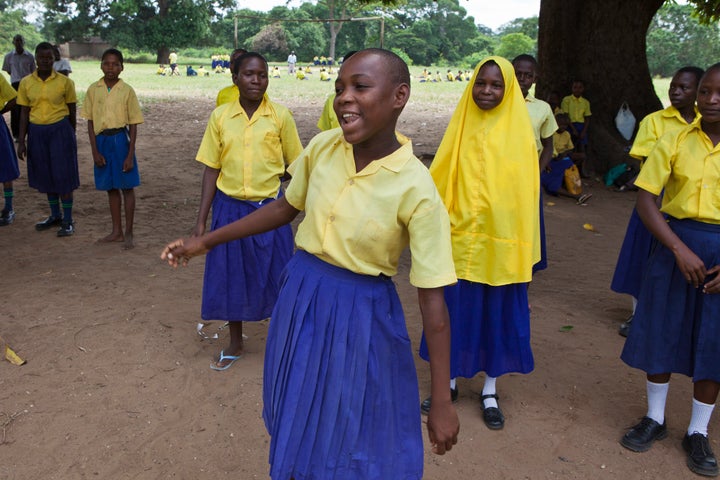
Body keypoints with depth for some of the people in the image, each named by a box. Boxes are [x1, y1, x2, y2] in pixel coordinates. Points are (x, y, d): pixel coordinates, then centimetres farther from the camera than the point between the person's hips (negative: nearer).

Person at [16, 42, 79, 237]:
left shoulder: (65, 82, -4)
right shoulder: (26, 83, 2)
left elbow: (71, 111, 5)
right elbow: (24, 113, 5)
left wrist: (71, 135, 10)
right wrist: (21, 141, 2)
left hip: (60, 130, -3)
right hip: (36, 132, 3)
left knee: (63, 176, -1)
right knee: (45, 176, 12)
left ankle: (68, 220, 8)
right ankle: (55, 215, 27)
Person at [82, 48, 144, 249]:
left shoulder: (127, 91, -4)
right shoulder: (93, 90, 2)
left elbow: (133, 124, -3)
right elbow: (90, 122, 5)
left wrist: (130, 154, -8)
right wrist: (95, 151, -2)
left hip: (120, 139, -3)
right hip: (102, 140, 3)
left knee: (127, 187, 1)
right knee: (111, 188, 12)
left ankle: (128, 233, 11)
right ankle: (116, 231, 23)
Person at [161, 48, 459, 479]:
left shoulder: (417, 190, -23)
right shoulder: (323, 147, -9)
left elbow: (433, 298, -19)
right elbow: (285, 208, 8)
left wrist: (442, 402, -16)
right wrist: (206, 242, 11)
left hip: (362, 316, -4)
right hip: (300, 298, 5)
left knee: (356, 443, 13)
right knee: (299, 428, 24)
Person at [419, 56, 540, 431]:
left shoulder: (518, 132, -2)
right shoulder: (461, 126, 3)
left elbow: (526, 192, -2)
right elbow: (439, 182, 2)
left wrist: (525, 251, -5)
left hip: (501, 242, -1)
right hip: (459, 240, 1)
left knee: (496, 312, 9)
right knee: (455, 310, 10)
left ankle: (490, 391, 26)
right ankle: (449, 382, 29)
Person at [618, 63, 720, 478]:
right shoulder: (675, 141, -4)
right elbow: (645, 199, -6)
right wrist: (679, 247, -16)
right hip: (675, 244, 0)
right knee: (661, 333, 8)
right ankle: (655, 419, 29)